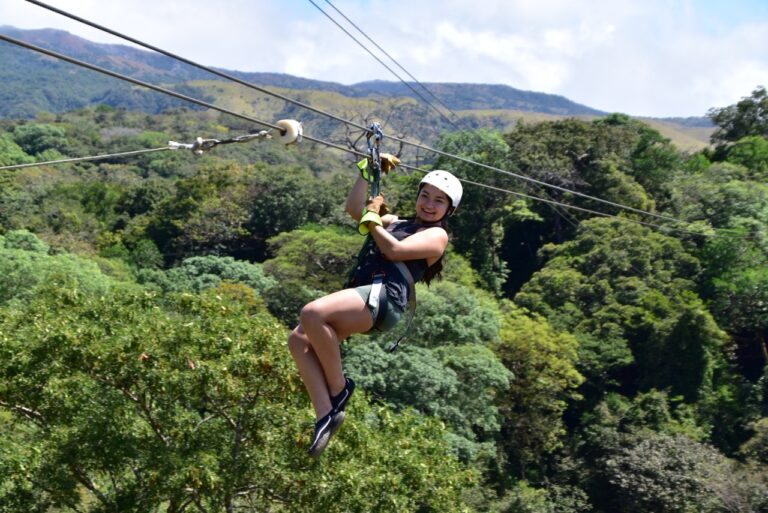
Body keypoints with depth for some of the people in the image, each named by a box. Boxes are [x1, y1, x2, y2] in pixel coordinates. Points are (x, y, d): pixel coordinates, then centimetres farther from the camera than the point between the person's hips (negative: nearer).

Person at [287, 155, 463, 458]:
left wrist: (373, 219, 6)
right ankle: (326, 413, -13)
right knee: (299, 340, -14)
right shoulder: (396, 223, 31)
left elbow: (394, 250, -7)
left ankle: (339, 389, -14)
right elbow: (354, 209, 28)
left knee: (312, 313, -32)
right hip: (362, 295, 8)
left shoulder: (437, 235, 8)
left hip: (383, 298, -8)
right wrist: (367, 171, 24)